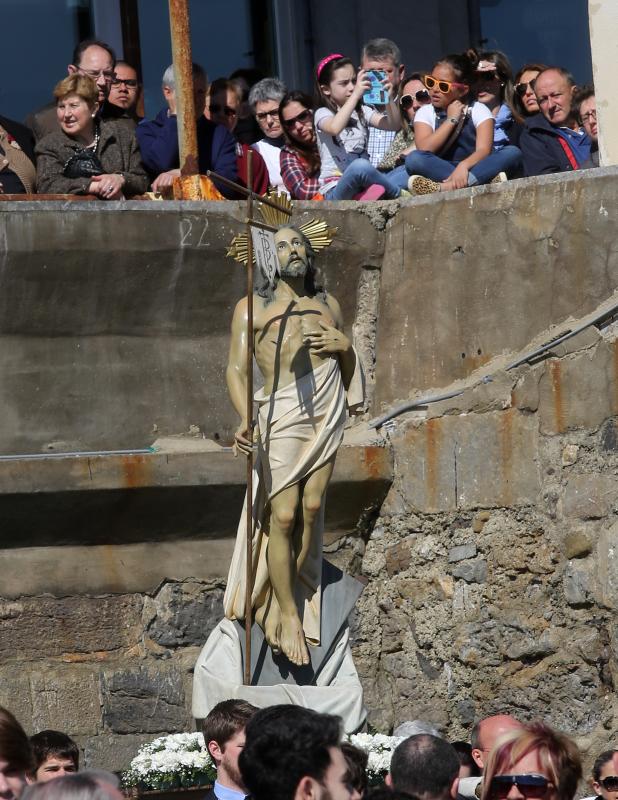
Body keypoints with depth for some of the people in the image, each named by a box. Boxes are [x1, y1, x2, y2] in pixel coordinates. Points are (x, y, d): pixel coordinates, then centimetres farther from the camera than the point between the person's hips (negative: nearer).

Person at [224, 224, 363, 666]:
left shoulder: (327, 303, 23)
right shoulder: (251, 308, 11)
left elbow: (349, 365, 30)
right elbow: (237, 368, -1)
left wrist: (343, 343, 5)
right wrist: (245, 417, -19)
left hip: (328, 410, 4)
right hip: (283, 411, -4)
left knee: (311, 509, -6)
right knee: (283, 515, -10)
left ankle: (284, 600, 5)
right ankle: (288, 615, -2)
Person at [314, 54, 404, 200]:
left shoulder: (363, 112, 15)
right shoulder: (323, 114, 1)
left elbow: (393, 125, 1)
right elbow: (335, 128, -24)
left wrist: (389, 99, -15)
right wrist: (356, 94, -27)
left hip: (363, 186, 4)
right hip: (335, 191, -4)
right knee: (360, 166, -37)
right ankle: (399, 194, -19)